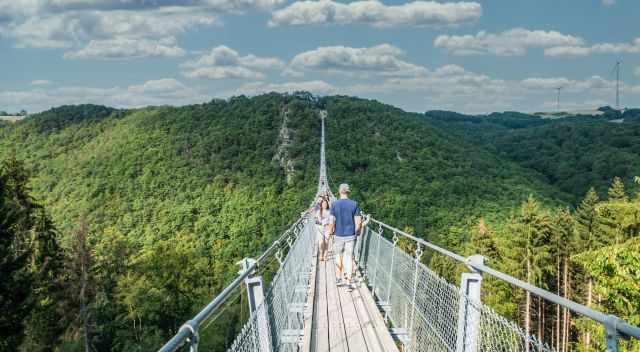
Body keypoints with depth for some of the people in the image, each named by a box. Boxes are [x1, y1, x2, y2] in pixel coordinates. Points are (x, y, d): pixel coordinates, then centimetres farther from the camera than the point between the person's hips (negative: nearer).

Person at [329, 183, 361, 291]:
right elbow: (358, 222, -5)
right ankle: (348, 282, 2)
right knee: (349, 258, 4)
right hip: (351, 235, 0)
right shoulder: (354, 204, -5)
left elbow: (332, 222, -9)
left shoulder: (334, 204, -7)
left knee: (338, 256, 18)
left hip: (338, 235, 0)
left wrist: (331, 232, 6)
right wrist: (355, 232, 10)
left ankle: (339, 278, 29)